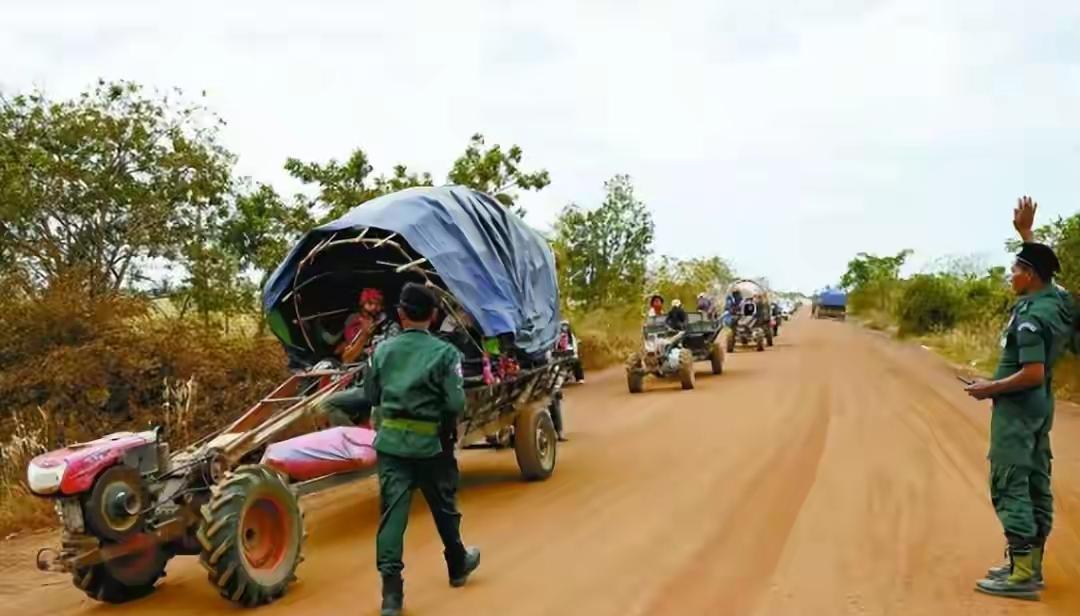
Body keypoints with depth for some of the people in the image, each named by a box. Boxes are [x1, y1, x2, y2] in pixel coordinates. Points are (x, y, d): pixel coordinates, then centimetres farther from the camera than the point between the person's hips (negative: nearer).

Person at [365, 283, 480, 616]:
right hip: (431, 443, -2)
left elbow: (371, 395, 7)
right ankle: (457, 565, 39)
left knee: (392, 512, 1)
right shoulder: (445, 352, -11)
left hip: (390, 441, 2)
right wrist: (447, 423, 5)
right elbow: (456, 404, -15)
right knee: (444, 507, 18)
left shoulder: (382, 350, 0)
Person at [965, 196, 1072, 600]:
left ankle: (1022, 575, -10)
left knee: (1010, 485, -8)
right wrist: (1025, 232, 25)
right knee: (1036, 483, 12)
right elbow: (1042, 266, 26)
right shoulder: (1055, 300, 4)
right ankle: (1029, 565, 19)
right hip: (1040, 405, 10)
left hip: (1018, 406, -10)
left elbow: (1032, 373, -27)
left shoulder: (1030, 317, -22)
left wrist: (990, 389, -16)